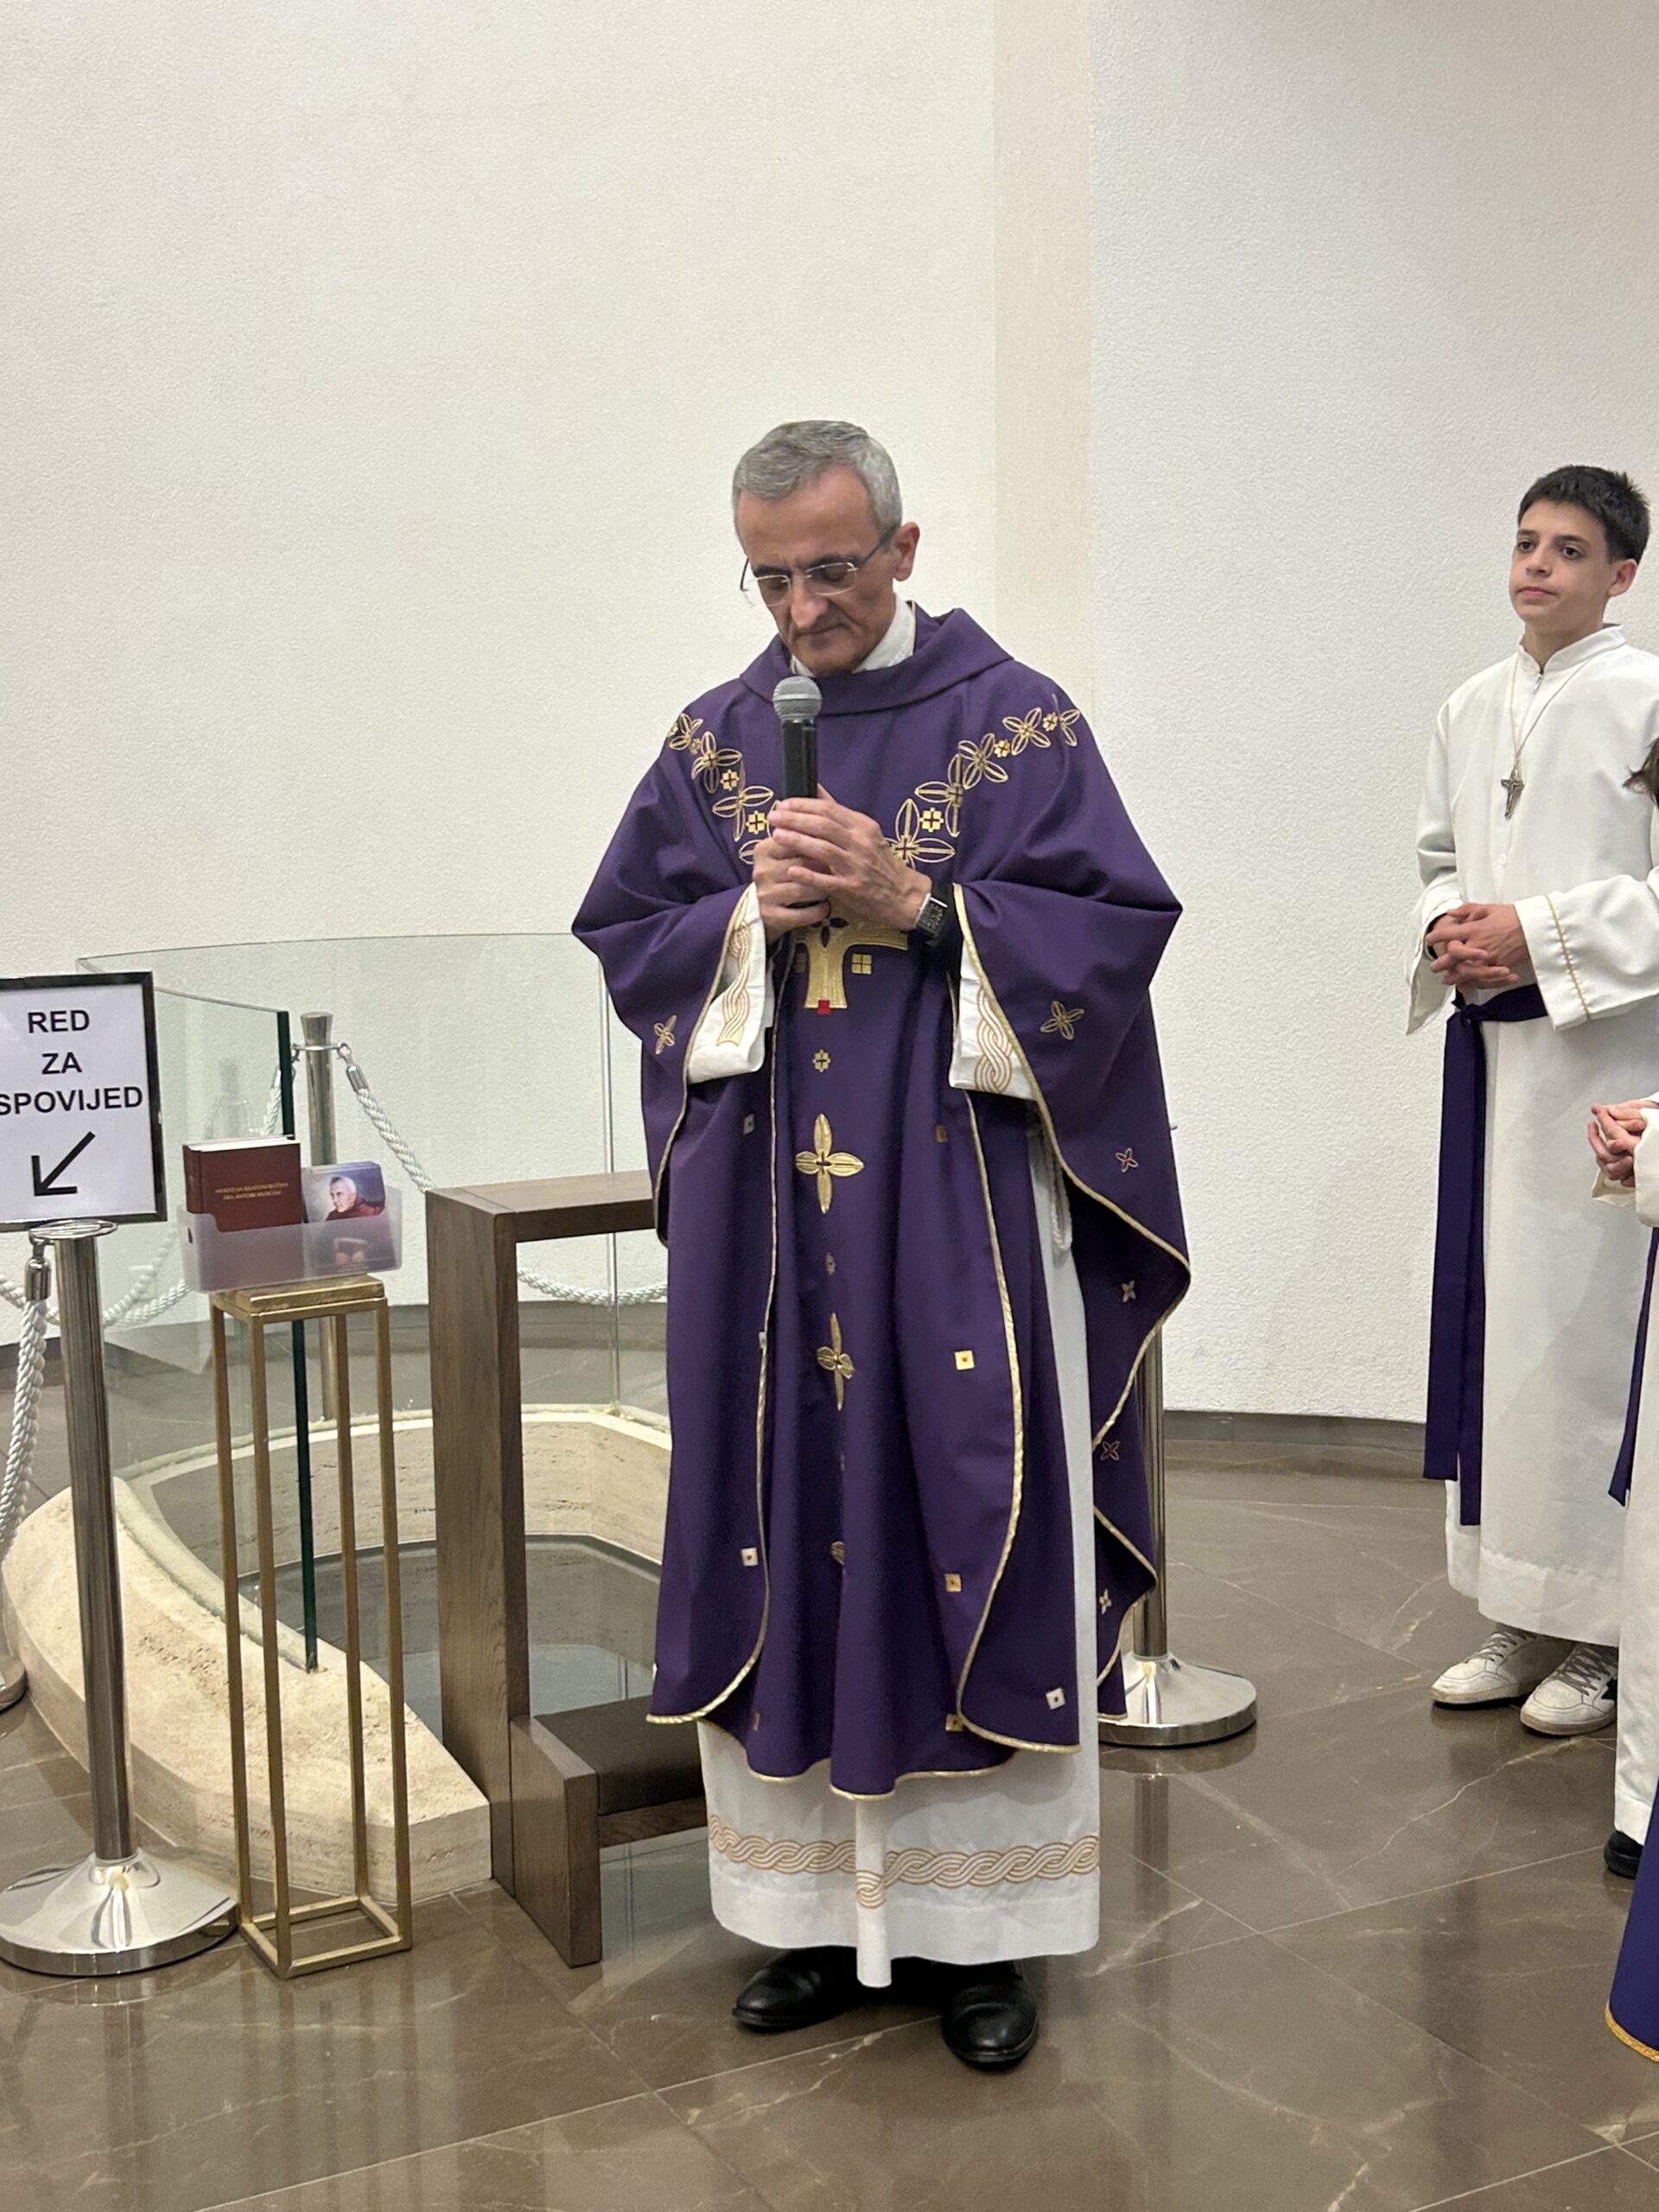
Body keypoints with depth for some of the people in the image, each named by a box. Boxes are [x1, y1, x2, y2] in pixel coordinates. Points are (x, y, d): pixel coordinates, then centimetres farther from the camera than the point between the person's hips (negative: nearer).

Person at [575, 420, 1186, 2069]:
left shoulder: (1016, 723, -1)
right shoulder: (715, 738, 10)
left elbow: (1119, 923, -6)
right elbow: (623, 933, 10)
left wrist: (915, 904, -17)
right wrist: (750, 917, -10)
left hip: (961, 1206, -3)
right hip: (765, 1213, 3)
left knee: (972, 1528, 2)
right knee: (786, 1530, 7)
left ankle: (986, 1922, 16)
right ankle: (821, 1905, 22)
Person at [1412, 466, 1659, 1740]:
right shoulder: (1473, 710, 13)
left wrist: (1539, 934, -16)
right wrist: (1448, 929, 0)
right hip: (1492, 1045, 6)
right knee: (1496, 1319, 9)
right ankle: (1523, 1621, 20)